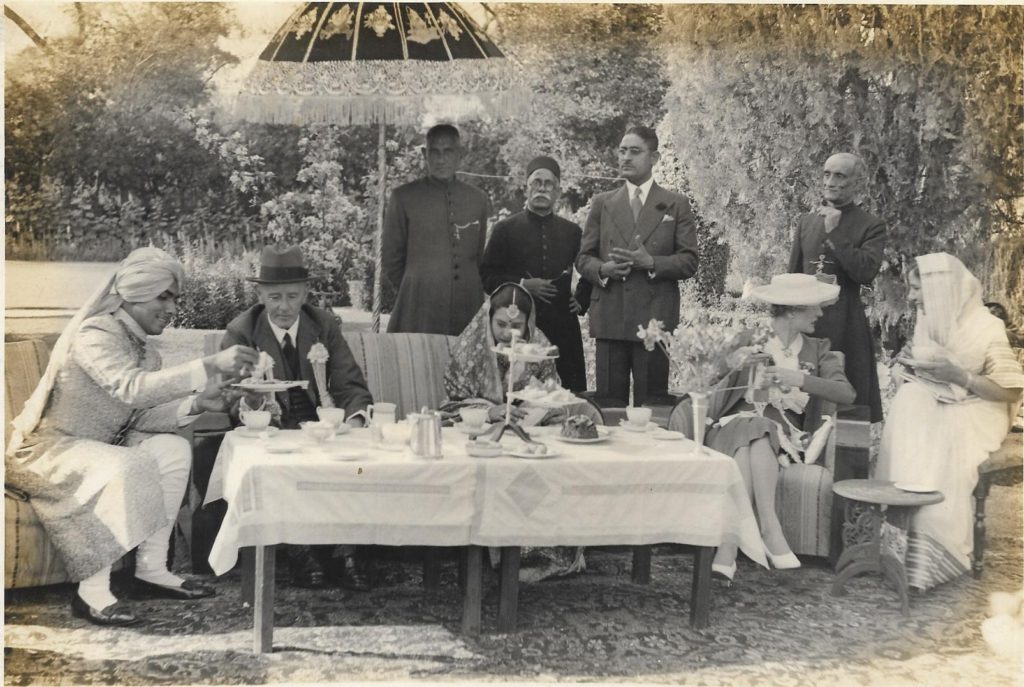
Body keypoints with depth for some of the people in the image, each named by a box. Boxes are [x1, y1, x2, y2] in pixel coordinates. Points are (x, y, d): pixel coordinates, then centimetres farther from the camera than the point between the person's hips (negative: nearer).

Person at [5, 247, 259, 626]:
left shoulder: (143, 345, 6)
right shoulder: (95, 335, -21)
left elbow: (142, 416, 3)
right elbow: (132, 387, -38)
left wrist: (194, 403, -12)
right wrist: (209, 367, -44)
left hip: (99, 445, 9)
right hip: (46, 449, -9)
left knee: (174, 450, -8)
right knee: (127, 468, -32)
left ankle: (151, 569, -3)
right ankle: (91, 592, -25)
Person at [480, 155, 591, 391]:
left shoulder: (572, 232, 15)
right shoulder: (505, 229, 6)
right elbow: (486, 276, 2)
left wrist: (581, 299, 12)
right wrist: (522, 285, -10)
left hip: (562, 326, 2)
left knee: (573, 390, -3)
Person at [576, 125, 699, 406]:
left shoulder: (676, 205, 8)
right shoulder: (602, 203, 14)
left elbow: (689, 262, 2)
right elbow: (583, 257, 13)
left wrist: (651, 262, -14)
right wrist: (602, 269, -9)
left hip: (655, 319, -2)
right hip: (609, 317, 2)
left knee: (652, 403, 1)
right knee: (609, 403, 3)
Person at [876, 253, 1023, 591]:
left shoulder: (986, 327, -14)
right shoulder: (927, 321, 5)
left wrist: (959, 376, -24)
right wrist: (911, 366, -6)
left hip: (971, 415, -5)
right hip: (932, 408, 5)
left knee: (936, 457, -34)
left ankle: (925, 558, -25)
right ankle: (895, 543, -26)